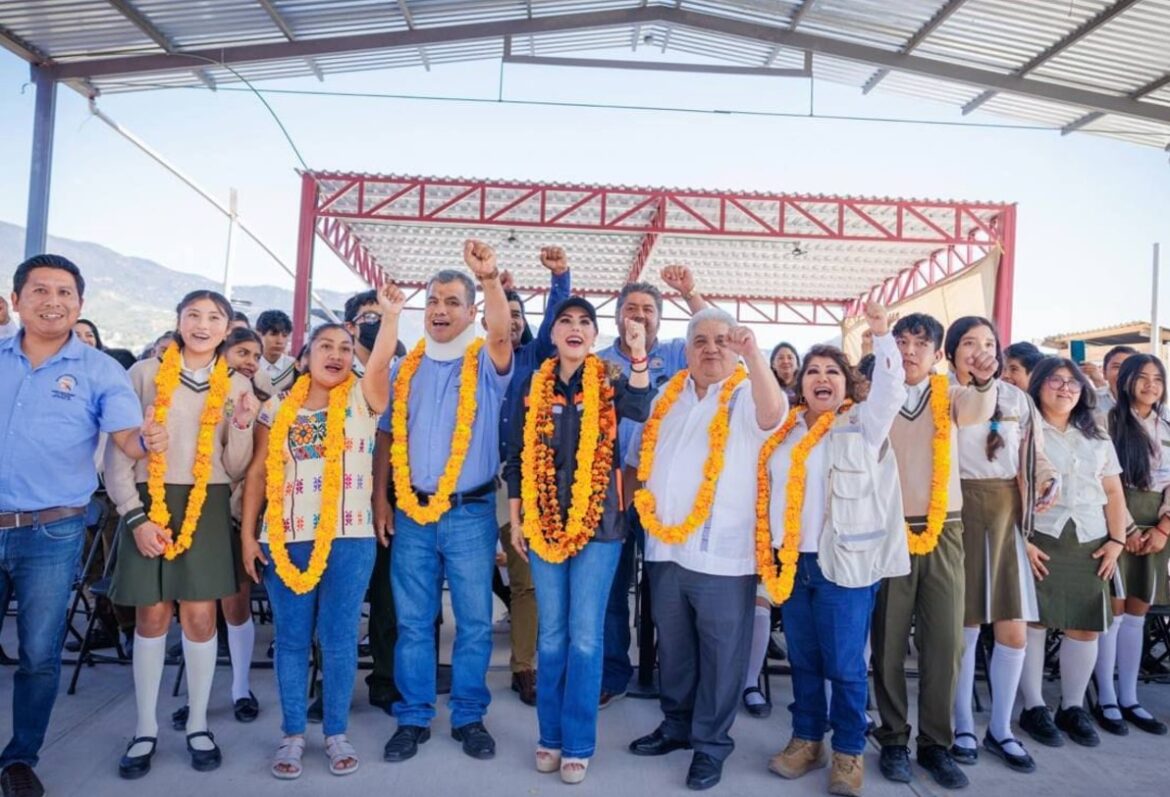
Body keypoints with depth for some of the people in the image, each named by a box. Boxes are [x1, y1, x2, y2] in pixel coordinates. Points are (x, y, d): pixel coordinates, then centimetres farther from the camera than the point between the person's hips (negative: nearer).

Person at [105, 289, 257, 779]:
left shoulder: (237, 385, 7)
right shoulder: (145, 374, 2)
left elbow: (235, 470, 6)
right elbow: (119, 451, 0)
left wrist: (242, 426, -11)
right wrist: (135, 516, -8)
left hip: (206, 508, 1)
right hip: (149, 504, -1)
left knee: (199, 617, 1)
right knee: (152, 616, 4)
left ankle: (198, 725, 17)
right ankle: (146, 730, 19)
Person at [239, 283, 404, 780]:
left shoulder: (362, 399, 5)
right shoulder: (279, 407, 8)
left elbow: (381, 363, -15)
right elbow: (258, 471, 8)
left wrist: (390, 315, -29)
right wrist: (248, 533, 3)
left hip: (350, 537, -1)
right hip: (286, 538, 2)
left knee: (339, 638, 5)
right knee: (291, 638, 9)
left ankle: (337, 733, 19)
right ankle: (292, 734, 22)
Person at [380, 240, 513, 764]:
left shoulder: (485, 364, 1)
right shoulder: (404, 369, 11)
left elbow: (502, 333, -23)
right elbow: (389, 440, 13)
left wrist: (490, 279, -38)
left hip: (471, 514, -2)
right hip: (411, 513, 3)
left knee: (474, 622, 6)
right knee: (412, 622, 9)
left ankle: (469, 717, 22)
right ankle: (413, 718, 22)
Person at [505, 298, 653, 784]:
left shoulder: (607, 382, 1)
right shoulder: (534, 387, 7)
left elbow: (639, 409, -21)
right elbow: (517, 458, 10)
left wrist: (639, 358, -35)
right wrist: (515, 519, 7)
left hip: (597, 523, -2)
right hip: (544, 524, 2)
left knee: (585, 636, 2)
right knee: (552, 635, 11)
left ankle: (578, 744, 14)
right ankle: (551, 735, 24)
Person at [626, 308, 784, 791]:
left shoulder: (746, 396, -4)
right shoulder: (668, 395, 12)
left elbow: (773, 414, -29)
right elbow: (640, 457, 20)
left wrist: (752, 352, -34)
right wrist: (639, 501, 9)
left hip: (722, 552, -5)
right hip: (665, 546, 5)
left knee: (720, 654, 6)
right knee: (673, 646, 18)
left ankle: (711, 742, 21)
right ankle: (676, 725, 35)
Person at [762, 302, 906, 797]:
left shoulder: (863, 424, 1)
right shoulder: (785, 431, 12)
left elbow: (892, 390, -14)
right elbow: (771, 492, 18)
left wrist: (881, 334, -22)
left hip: (845, 562, -4)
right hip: (791, 561, 4)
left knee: (845, 664, 2)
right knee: (803, 660, 13)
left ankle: (848, 751, 17)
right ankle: (807, 740, 27)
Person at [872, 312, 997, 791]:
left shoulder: (951, 396, 5)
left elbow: (978, 412, -18)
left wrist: (983, 381, -39)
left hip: (944, 531, 2)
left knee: (944, 640, 5)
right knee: (889, 641, 5)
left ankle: (936, 742, 19)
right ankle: (893, 739, 19)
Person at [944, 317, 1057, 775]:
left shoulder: (1017, 400, 11)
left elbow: (1034, 456, 12)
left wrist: (1049, 481, -7)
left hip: (1007, 515, 4)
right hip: (959, 516, -4)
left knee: (1014, 631, 5)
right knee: (964, 628, 2)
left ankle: (1000, 729, 22)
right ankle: (964, 727, 19)